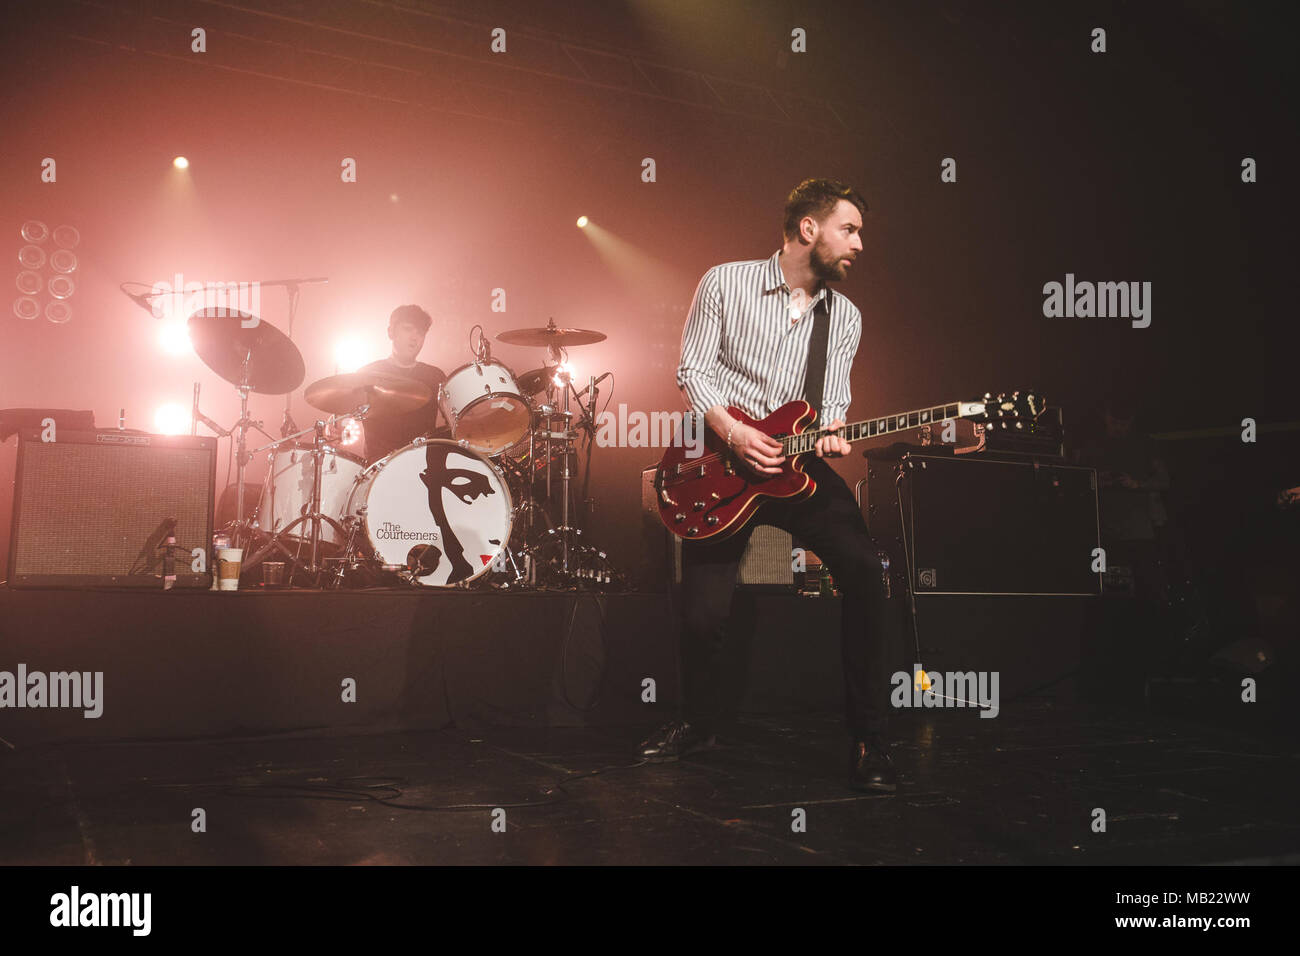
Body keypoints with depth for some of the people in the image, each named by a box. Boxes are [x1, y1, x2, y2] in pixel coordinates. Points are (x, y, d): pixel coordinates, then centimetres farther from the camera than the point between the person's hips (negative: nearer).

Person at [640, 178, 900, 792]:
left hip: (796, 463, 2)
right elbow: (693, 372, -3)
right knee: (704, 613, -7)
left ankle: (869, 740, -12)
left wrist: (830, 433, -18)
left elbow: (834, 403, 6)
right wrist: (734, 434, -18)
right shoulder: (725, 283, -1)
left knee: (863, 570, -22)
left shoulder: (844, 318, 9)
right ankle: (698, 724, 24)